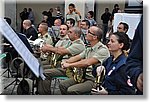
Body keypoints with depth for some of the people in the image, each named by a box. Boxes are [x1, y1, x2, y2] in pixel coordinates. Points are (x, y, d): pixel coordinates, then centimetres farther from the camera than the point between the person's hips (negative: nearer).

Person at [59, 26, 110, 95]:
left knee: (71, 90, -25)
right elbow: (77, 57, 13)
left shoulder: (103, 49, -16)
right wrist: (66, 62, -8)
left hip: (94, 80, -9)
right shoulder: (89, 49, 14)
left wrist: (70, 65, -21)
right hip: (84, 77, 9)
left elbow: (87, 62, -26)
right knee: (62, 85, 0)